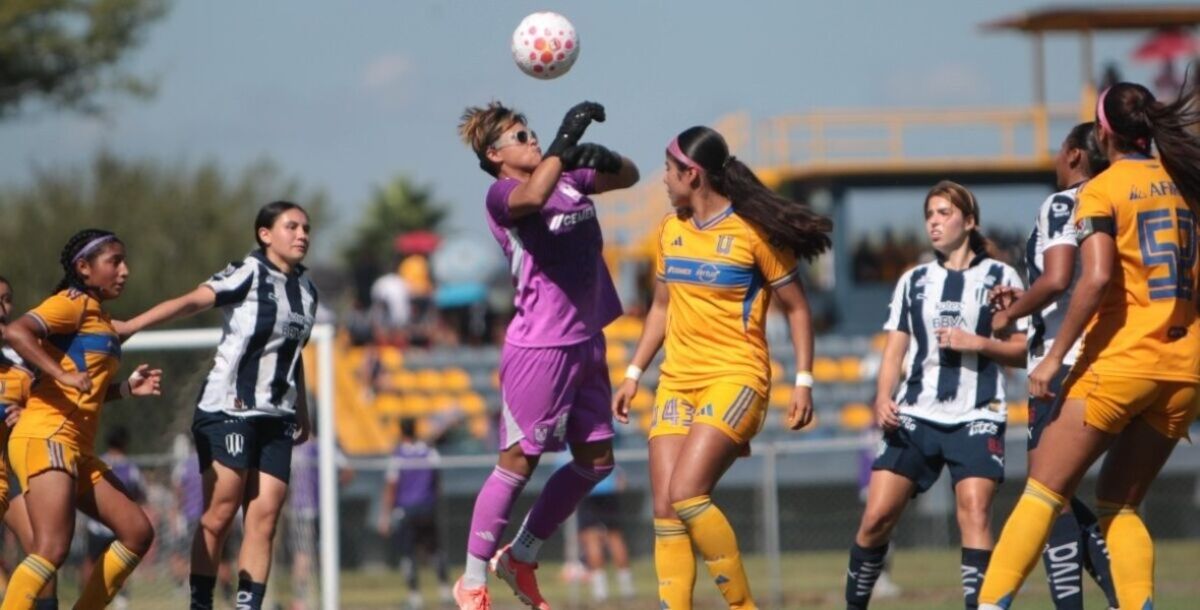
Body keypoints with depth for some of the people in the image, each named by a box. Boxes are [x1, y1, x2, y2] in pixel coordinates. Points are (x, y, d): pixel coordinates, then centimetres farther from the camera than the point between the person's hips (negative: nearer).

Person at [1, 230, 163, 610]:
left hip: (77, 450, 10)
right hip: (46, 438, -10)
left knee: (137, 532, 8)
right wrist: (65, 375, -27)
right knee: (52, 549, -22)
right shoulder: (75, 303, -4)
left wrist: (128, 389, 12)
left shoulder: (100, 317, 23)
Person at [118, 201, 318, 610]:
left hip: (276, 416, 6)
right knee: (220, 512, -7)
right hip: (228, 407, -6)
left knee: (264, 515, -2)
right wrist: (126, 328, -28)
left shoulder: (306, 289, 14)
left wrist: (302, 413, 26)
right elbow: (192, 302, -19)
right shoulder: (249, 274, -7)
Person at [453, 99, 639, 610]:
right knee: (518, 462, -5)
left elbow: (628, 177, 21)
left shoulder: (567, 178, 12)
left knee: (596, 460, 11)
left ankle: (520, 558, 23)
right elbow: (533, 196, -34)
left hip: (586, 342, 8)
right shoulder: (501, 195, -10)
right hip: (539, 347, -8)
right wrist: (565, 141, -35)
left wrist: (605, 160, 0)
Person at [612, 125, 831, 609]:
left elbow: (796, 307, -3)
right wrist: (634, 373, 19)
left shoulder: (752, 231, -8)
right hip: (677, 382, 7)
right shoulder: (670, 229, 11)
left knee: (687, 495, -21)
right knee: (665, 509, -4)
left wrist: (804, 381, -10)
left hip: (735, 379, -7)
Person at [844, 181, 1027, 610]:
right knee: (877, 517, -5)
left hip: (976, 418, -3)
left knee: (974, 513, -18)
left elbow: (1022, 351, 4)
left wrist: (978, 343, -12)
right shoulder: (913, 281, 16)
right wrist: (883, 398, -3)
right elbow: (894, 350, 13)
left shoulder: (999, 277, 6)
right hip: (915, 415, 3)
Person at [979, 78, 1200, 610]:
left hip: (1121, 362, -5)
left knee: (1043, 495, -1)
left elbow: (1097, 277, -18)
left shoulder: (1102, 189, -5)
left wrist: (1055, 357, -15)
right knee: (1120, 505, 13)